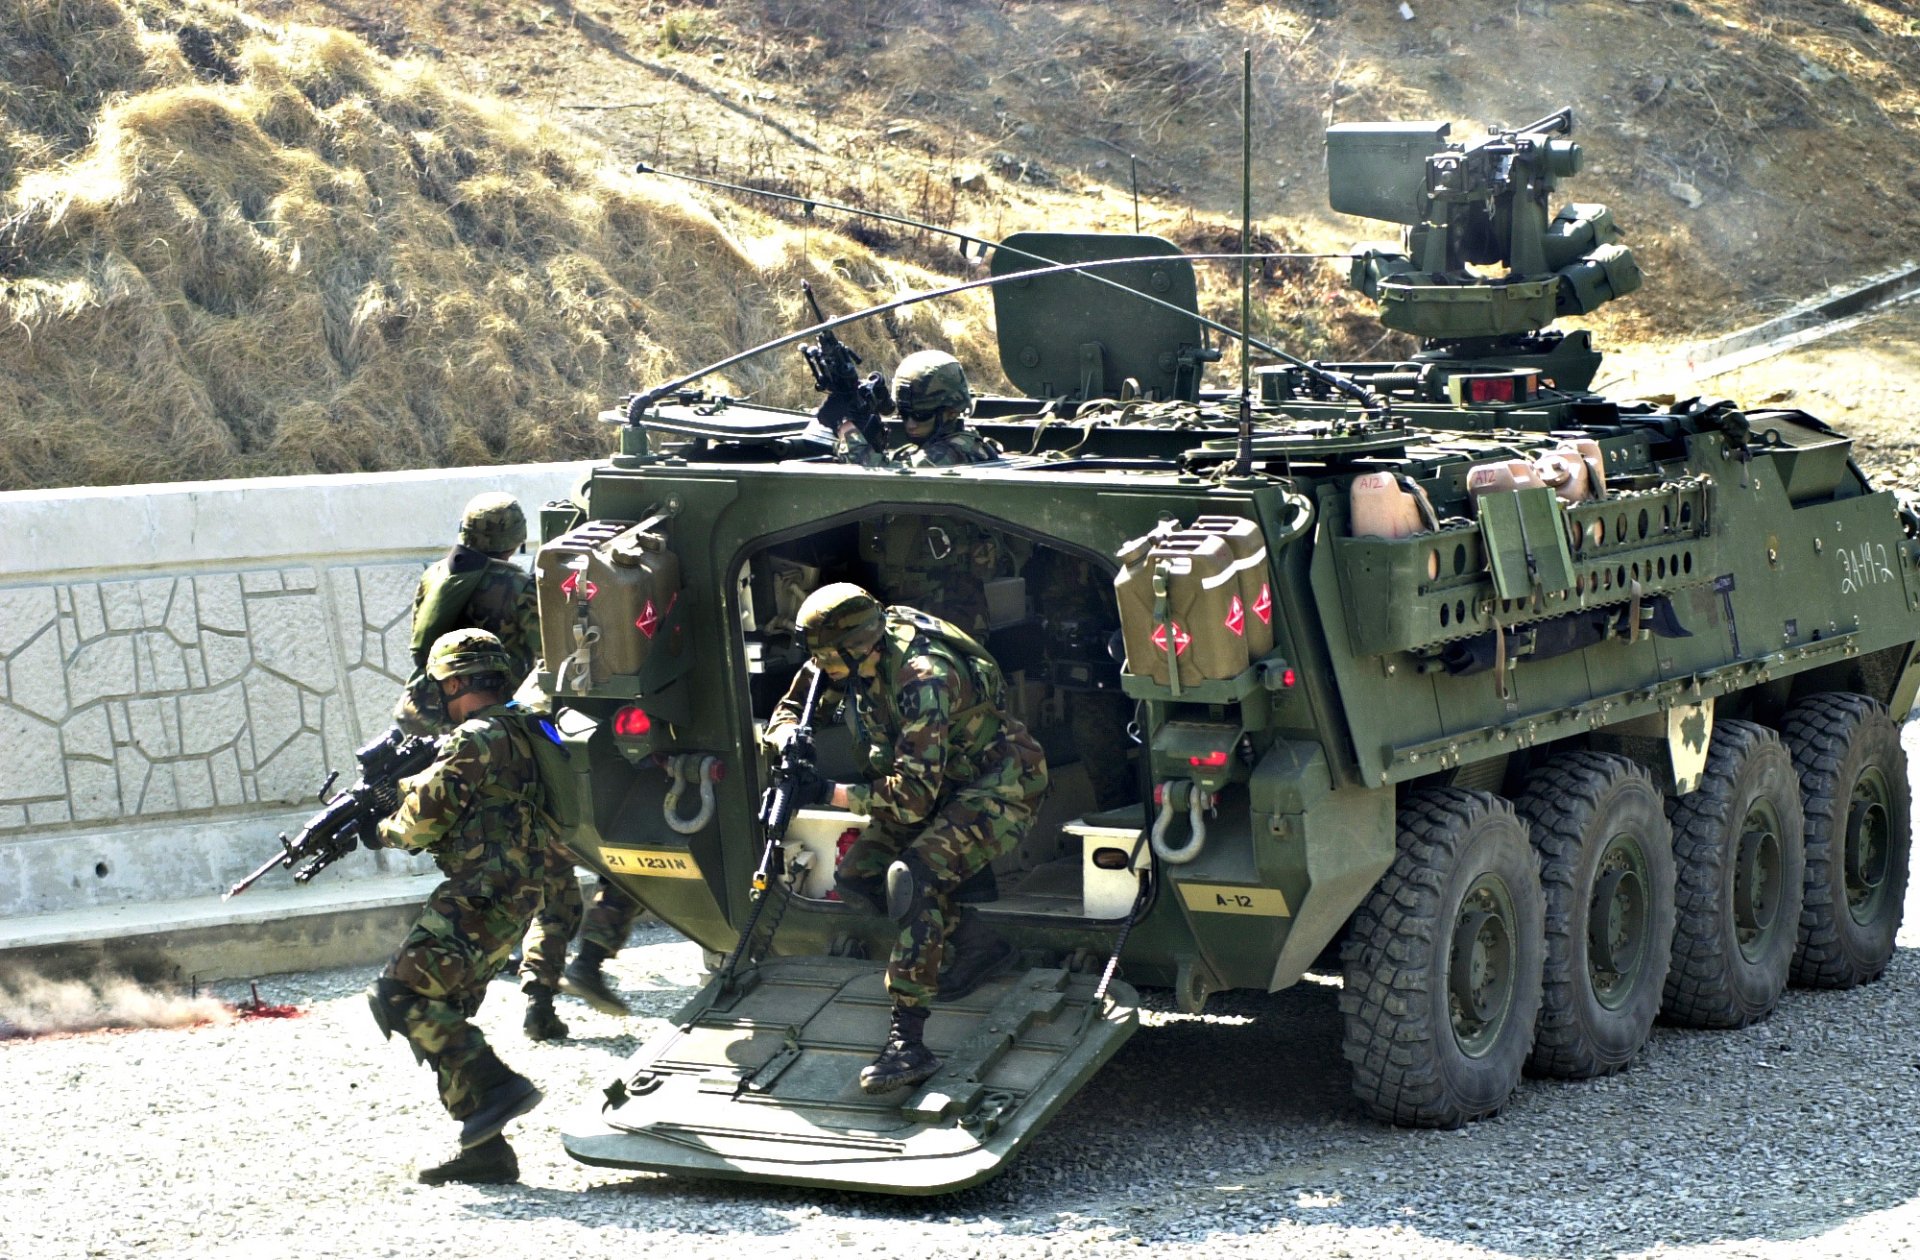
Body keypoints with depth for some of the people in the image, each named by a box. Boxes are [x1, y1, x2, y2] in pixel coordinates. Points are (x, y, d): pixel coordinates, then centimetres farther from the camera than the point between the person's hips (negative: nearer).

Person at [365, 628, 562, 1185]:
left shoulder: (477, 739, -12)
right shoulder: (516, 734, 19)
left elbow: (425, 820, -13)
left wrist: (387, 829, 8)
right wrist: (393, 782, 20)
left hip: (480, 899, -10)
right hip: (506, 902, 10)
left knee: (399, 995, -14)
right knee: (441, 1013, 12)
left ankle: (494, 1084, -18)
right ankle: (483, 1147, 10)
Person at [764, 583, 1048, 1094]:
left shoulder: (922, 679, -33)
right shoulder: (856, 659, -8)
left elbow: (914, 796, -34)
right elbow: (798, 702, 7)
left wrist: (833, 794, -30)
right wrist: (788, 735, -17)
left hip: (1000, 789, -9)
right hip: (943, 786, 9)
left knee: (913, 877, -30)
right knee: (857, 874, 0)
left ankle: (908, 1042, -33)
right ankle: (977, 943, 15)